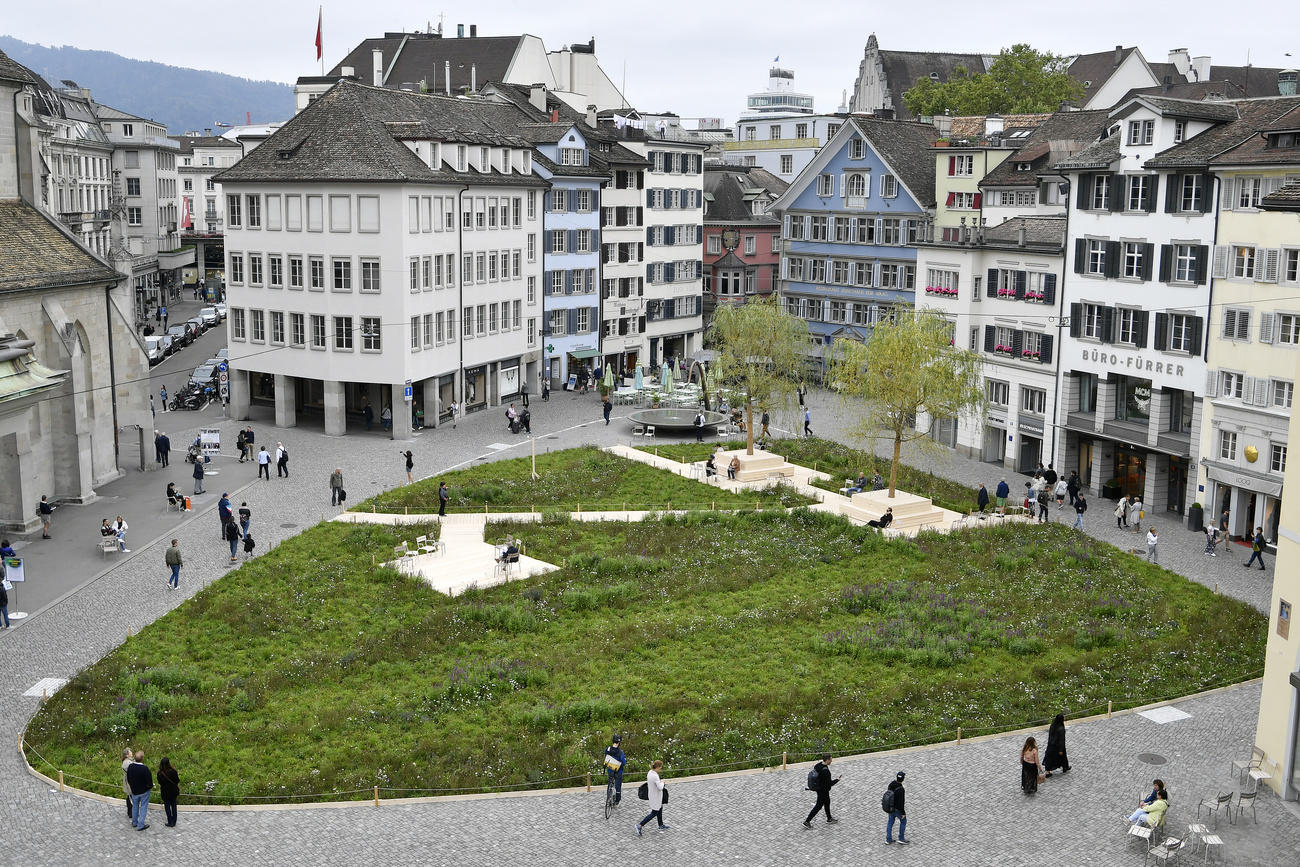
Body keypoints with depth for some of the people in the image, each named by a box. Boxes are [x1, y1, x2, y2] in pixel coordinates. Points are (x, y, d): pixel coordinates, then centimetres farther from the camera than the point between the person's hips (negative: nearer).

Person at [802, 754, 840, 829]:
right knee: (818, 806, 4)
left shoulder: (818, 765, -7)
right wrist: (837, 780, -9)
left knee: (827, 803, 25)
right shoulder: (825, 771, -33)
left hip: (818, 788, 9)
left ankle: (829, 819, 43)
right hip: (823, 791, -9)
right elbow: (829, 783, -26)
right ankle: (807, 822, 9)